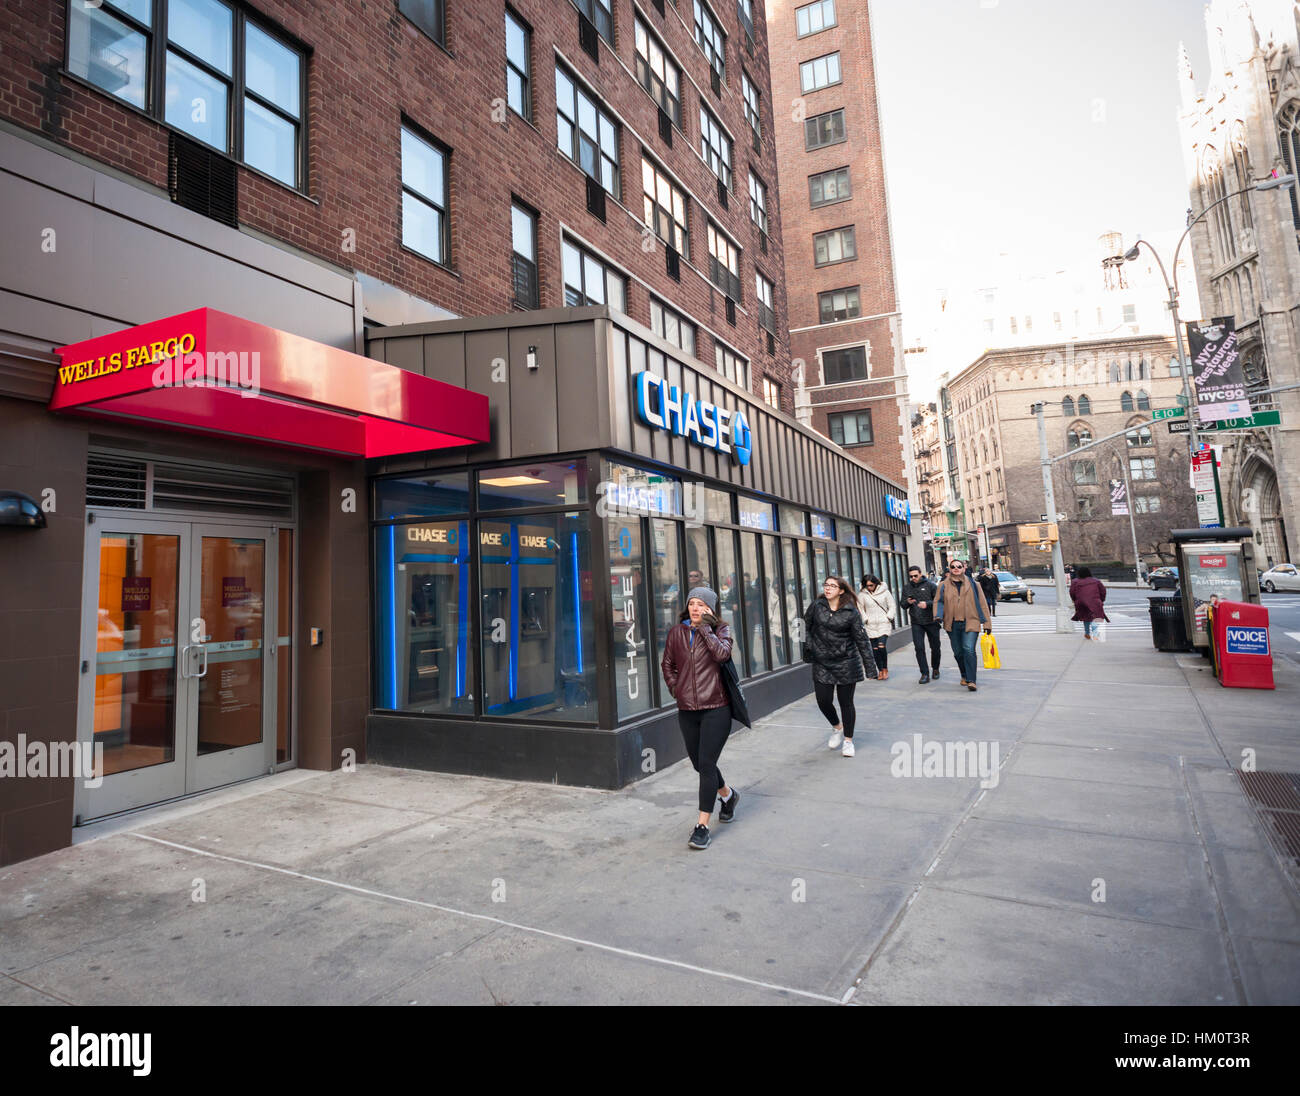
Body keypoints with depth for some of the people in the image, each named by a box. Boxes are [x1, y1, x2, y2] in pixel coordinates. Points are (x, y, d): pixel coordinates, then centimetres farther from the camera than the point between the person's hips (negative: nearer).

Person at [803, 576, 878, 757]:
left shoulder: (851, 612, -7)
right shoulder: (816, 607, -1)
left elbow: (861, 639, -5)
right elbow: (807, 625, 15)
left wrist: (870, 666, -6)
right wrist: (809, 646, 7)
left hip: (846, 663, -2)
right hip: (821, 663, 2)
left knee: (846, 702, 5)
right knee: (823, 701, 3)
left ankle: (848, 740, 23)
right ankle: (836, 727, 34)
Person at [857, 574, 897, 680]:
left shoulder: (884, 592, 0)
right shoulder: (862, 594, 1)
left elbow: (892, 606, 6)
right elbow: (860, 608, 9)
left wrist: (888, 618, -3)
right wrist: (865, 619, 0)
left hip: (884, 624, -2)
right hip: (871, 626, 2)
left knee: (881, 647, -15)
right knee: (875, 649, 3)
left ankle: (885, 669, 3)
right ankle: (880, 671, 15)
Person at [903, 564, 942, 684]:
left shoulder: (930, 585, -2)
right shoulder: (906, 588, 8)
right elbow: (903, 604, 13)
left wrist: (927, 603, -22)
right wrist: (908, 602, -10)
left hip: (931, 621, -2)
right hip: (916, 623, 2)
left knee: (935, 647, 10)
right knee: (919, 648, -8)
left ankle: (935, 669, 32)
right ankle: (925, 674, -3)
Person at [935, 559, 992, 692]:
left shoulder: (972, 584, 4)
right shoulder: (944, 585, 6)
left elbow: (982, 603, 7)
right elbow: (938, 601, 9)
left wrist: (986, 623, 6)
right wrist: (938, 616, -10)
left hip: (970, 623, -2)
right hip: (952, 624, 3)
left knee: (969, 649, -18)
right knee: (958, 652, 11)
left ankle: (971, 681, -15)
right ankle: (964, 676, 32)